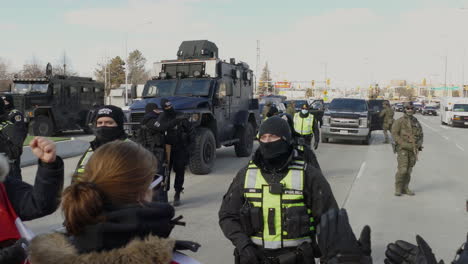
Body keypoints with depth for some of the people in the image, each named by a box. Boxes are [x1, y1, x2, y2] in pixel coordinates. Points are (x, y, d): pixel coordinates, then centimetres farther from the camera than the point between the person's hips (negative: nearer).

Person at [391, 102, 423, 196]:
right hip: (402, 149, -5)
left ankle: (405, 188, 17)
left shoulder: (416, 122, 11)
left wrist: (419, 144, -4)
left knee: (408, 170, 7)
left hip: (413, 149, 5)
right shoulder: (399, 121, -4)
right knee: (402, 169, -12)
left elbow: (421, 135, 16)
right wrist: (405, 145, -17)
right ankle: (398, 188, 3)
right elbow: (394, 134, -11)